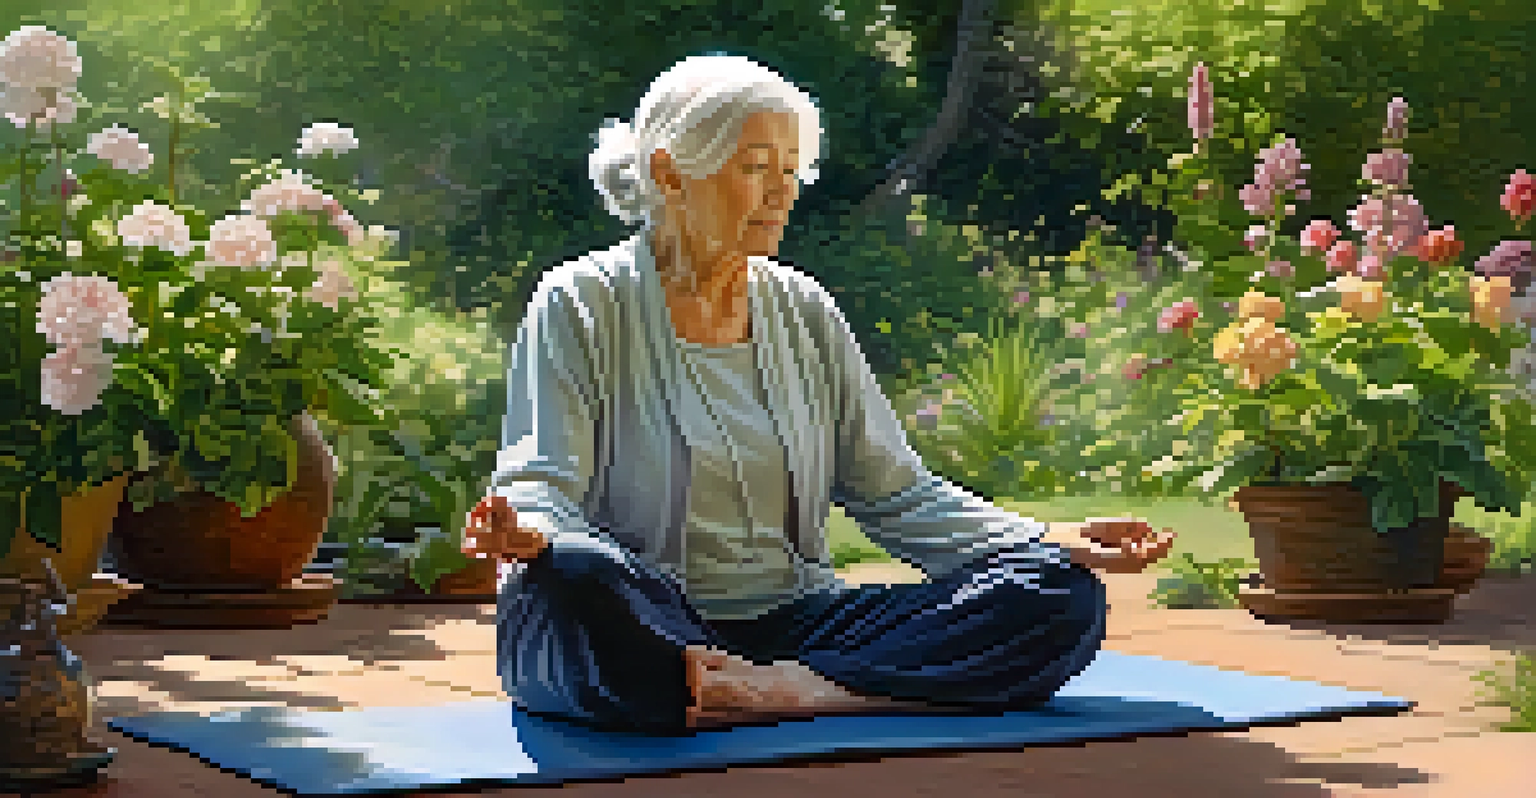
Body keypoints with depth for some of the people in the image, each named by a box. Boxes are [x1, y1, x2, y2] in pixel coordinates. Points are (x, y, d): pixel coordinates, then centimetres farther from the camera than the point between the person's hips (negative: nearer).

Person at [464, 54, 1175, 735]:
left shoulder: (807, 314, 15)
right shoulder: (582, 304, 1)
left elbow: (896, 494, 13)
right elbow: (541, 483, -8)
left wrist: (1054, 545, -2)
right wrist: (521, 531, -35)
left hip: (792, 623, 6)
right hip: (636, 636, -5)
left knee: (1062, 600, -15)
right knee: (573, 579, -41)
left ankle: (775, 689, -28)